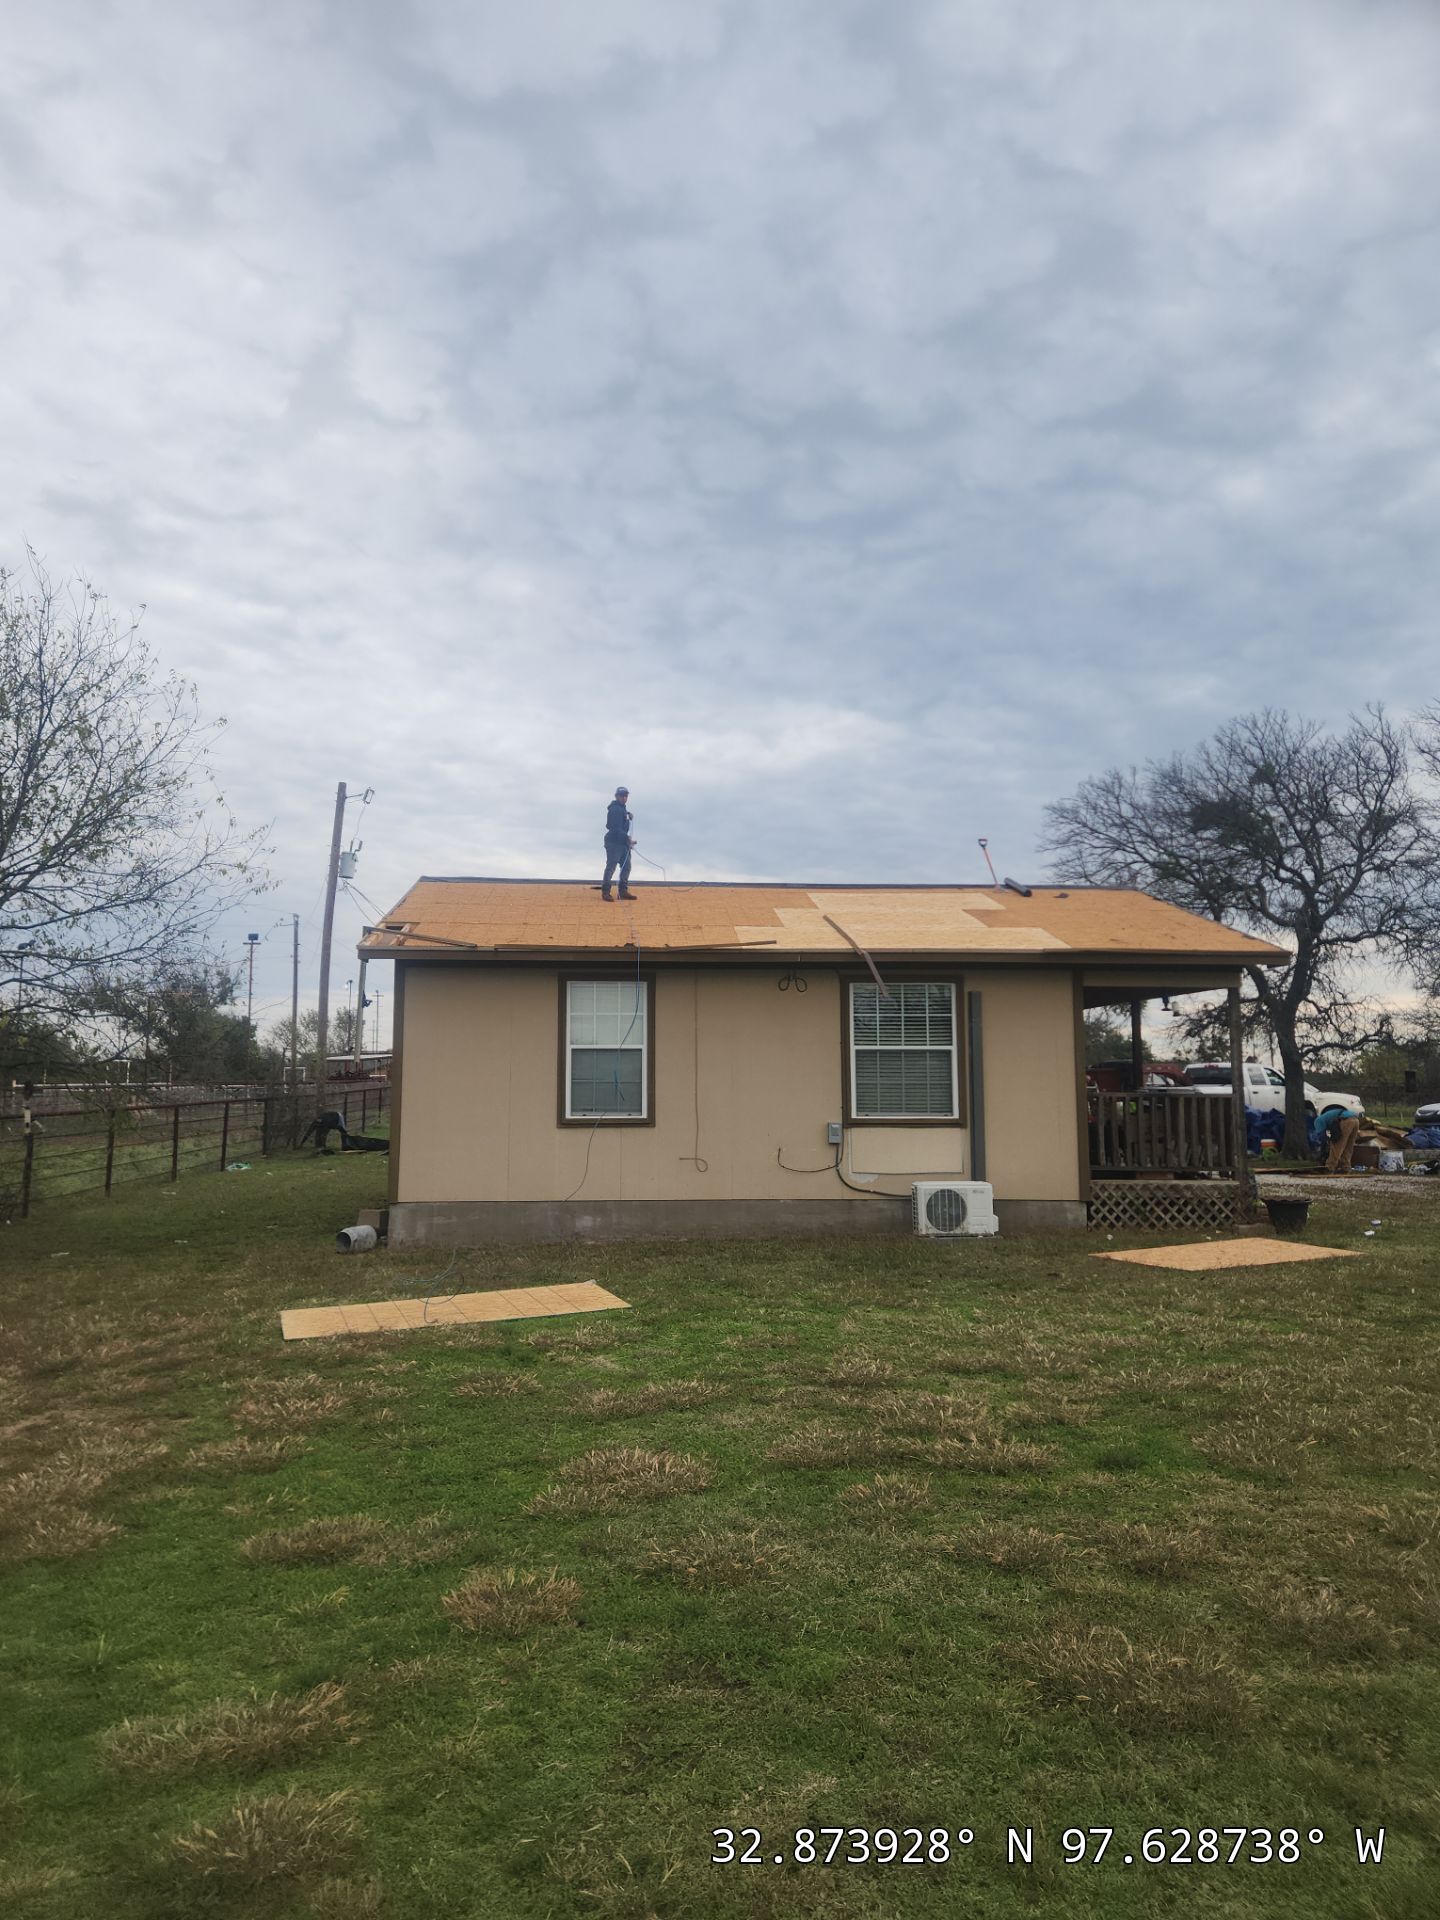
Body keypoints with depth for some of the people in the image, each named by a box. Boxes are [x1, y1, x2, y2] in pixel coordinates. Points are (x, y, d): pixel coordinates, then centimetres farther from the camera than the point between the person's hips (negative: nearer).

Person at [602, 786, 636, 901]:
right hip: (614, 842, -10)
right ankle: (605, 891, -6)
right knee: (611, 866, -9)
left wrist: (628, 814, 11)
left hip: (623, 842, 10)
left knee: (626, 866, 11)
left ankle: (623, 891, 17)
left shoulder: (622, 808, 17)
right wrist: (627, 839, -28)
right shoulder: (615, 809, -14)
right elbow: (616, 828, -22)